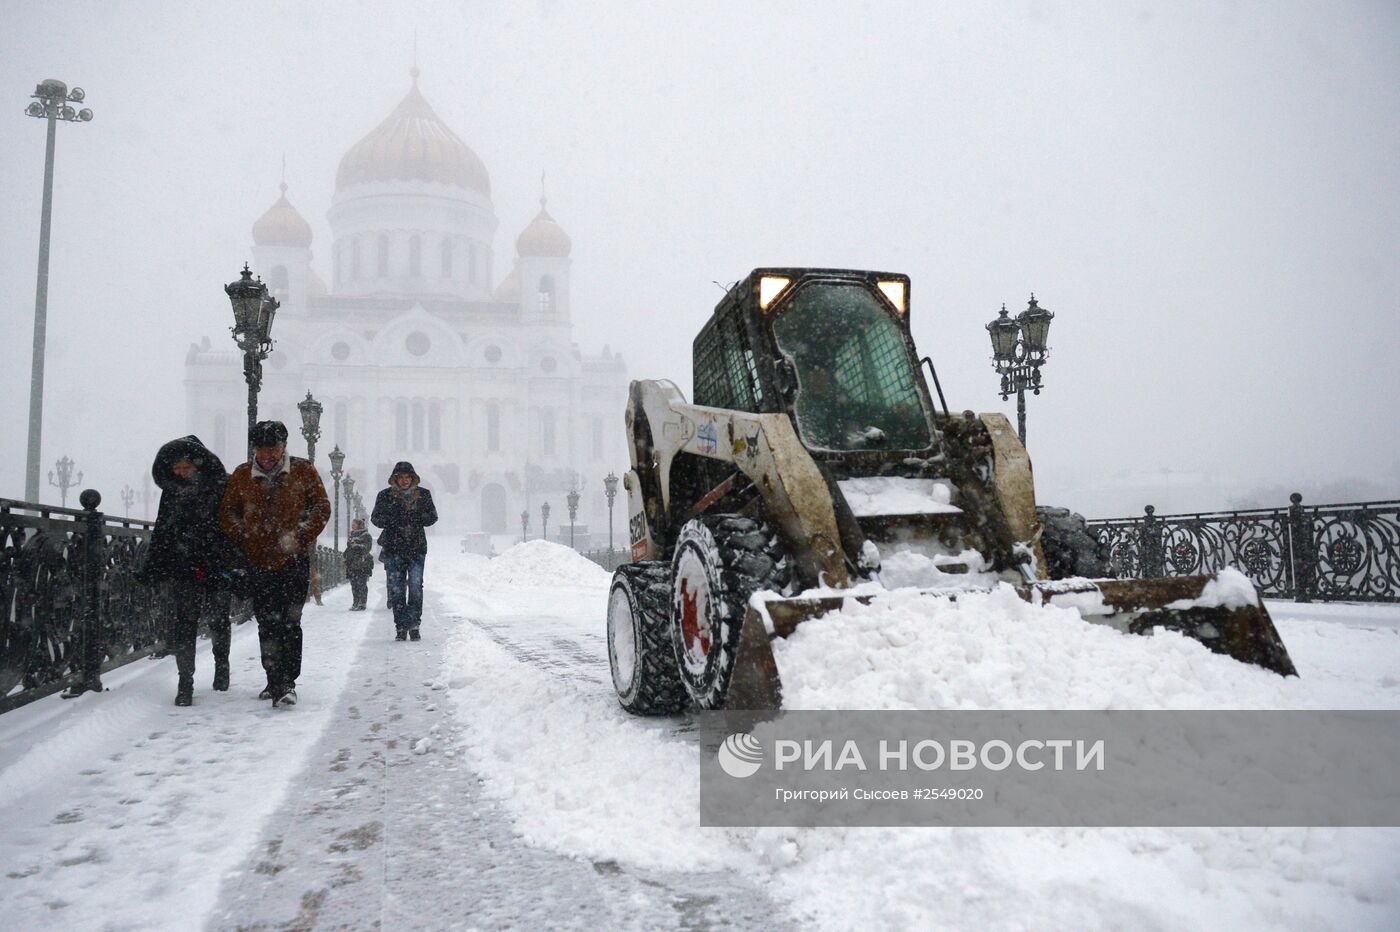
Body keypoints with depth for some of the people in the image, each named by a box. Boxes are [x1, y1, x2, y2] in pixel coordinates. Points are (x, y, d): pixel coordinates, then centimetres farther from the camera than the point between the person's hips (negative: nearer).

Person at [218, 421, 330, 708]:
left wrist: (299, 537, -7)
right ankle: (274, 680, 18)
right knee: (267, 625, 8)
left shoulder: (303, 472, -1)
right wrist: (243, 539, 3)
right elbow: (227, 512, 15)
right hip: (258, 563, 3)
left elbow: (321, 508, 2)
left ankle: (287, 683, -4)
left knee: (289, 623, -8)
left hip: (294, 561, -3)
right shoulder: (241, 476, 6)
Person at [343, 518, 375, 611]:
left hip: (362, 565, -7)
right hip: (352, 564, 8)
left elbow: (368, 547, -14)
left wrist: (358, 546, -28)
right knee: (354, 585, 8)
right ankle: (356, 603, 14)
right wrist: (346, 559, 21)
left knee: (361, 584, -9)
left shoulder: (365, 535, -3)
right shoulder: (352, 535, 20)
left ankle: (362, 604, -8)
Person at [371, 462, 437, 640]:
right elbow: (375, 518, 5)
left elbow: (432, 517, 9)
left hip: (417, 547, 0)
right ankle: (401, 627, 6)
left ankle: (413, 624, 3)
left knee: (415, 587, -6)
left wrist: (417, 518, -11)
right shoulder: (385, 496, 4)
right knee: (396, 589, -1)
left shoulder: (423, 494, 7)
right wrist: (392, 520, -14)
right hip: (393, 549, 0)